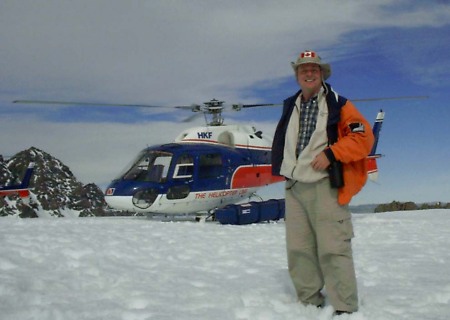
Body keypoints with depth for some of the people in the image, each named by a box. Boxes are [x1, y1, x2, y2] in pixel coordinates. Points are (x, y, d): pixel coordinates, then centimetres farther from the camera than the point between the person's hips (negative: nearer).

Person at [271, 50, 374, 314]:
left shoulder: (338, 104, -1)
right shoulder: (291, 106, 16)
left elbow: (364, 137, -8)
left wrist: (331, 154, -15)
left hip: (325, 186, -6)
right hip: (294, 187, 6)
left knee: (333, 250, -9)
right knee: (299, 251, 7)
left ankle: (345, 309, -3)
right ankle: (310, 303, 17)